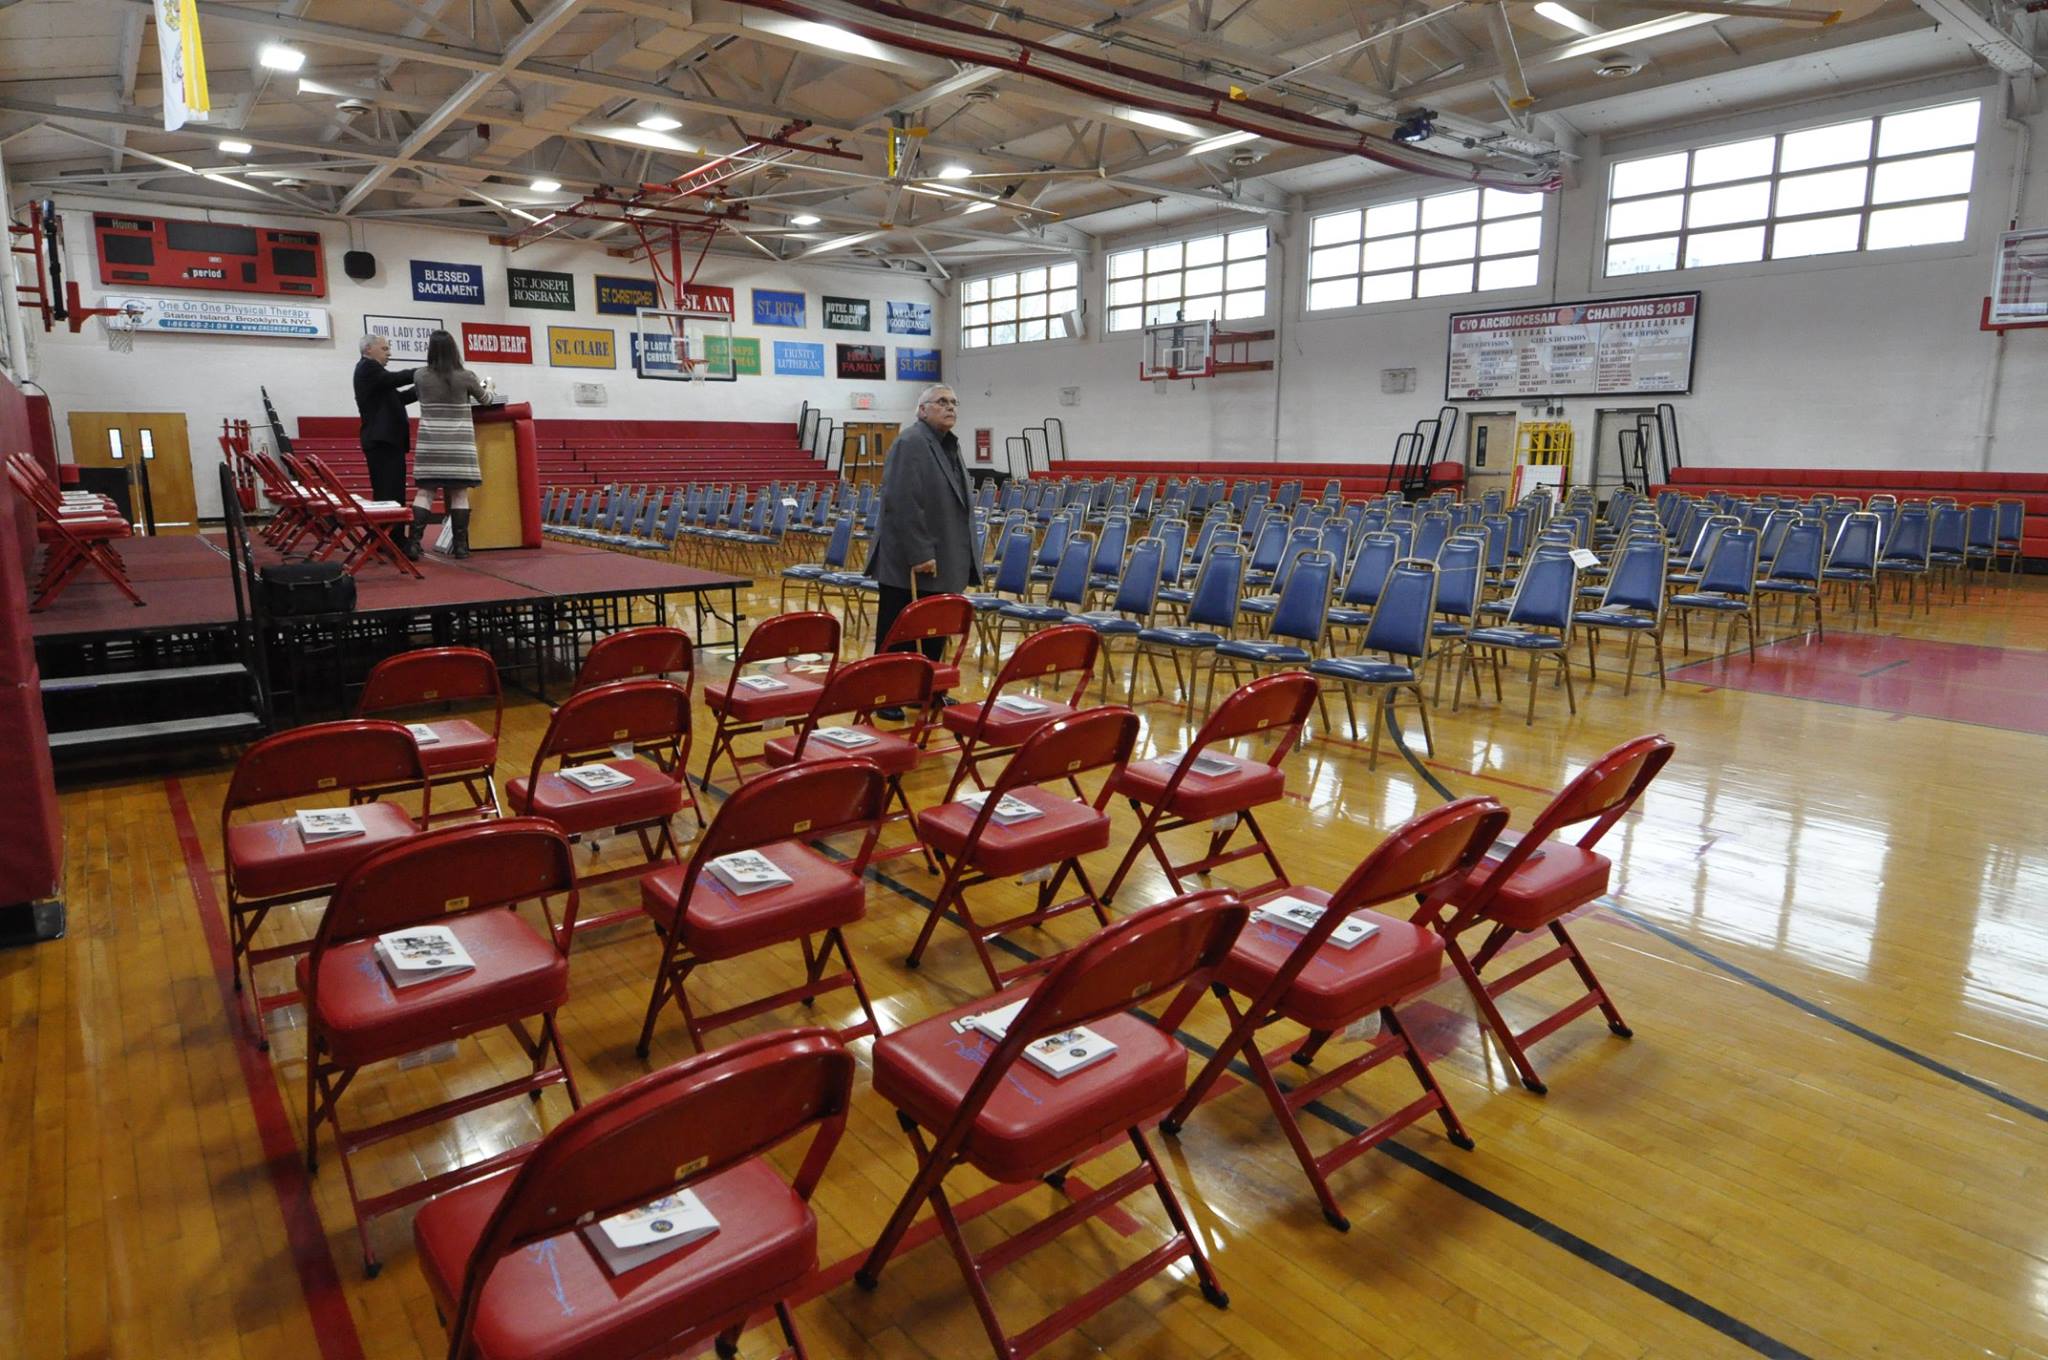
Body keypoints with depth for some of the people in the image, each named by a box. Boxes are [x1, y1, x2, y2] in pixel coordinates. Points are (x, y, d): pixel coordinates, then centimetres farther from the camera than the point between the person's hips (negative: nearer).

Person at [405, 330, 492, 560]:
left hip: (431, 442, 1)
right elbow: (485, 399, 15)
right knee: (459, 493, 1)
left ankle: (413, 542, -7)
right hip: (458, 443, -1)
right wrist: (484, 388, 39)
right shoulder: (466, 377, -3)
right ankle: (461, 545, 1)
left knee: (425, 492, 2)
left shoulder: (420, 376, 2)